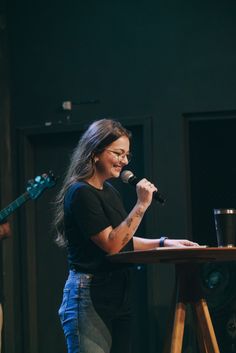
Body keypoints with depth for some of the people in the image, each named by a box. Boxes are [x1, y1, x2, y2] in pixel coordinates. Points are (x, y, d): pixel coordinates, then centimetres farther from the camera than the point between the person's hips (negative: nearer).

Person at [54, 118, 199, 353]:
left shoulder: (110, 192, 17)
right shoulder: (81, 193, -12)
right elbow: (111, 244, -17)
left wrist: (164, 243, 12)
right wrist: (141, 205, -18)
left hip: (119, 296, 9)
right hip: (88, 298, -9)